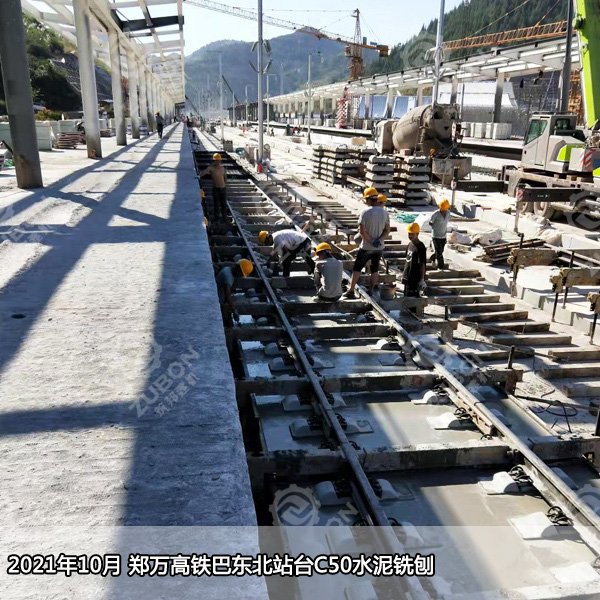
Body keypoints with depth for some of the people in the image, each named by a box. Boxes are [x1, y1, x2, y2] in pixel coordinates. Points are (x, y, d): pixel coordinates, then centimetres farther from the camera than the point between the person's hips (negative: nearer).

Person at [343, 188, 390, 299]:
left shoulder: (365, 212, -15)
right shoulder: (384, 213, 0)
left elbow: (362, 231, -18)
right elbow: (387, 230, -1)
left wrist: (370, 241, -11)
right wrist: (378, 240, -11)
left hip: (366, 247, -4)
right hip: (379, 247, 4)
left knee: (357, 268, 7)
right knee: (375, 269, 14)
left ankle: (351, 291, 7)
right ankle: (371, 291, 18)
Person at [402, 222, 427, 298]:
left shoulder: (420, 247, -16)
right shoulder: (410, 244, 9)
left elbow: (422, 264, -17)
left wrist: (422, 280, -18)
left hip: (415, 279, -8)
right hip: (407, 277, 9)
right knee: (407, 297, 15)